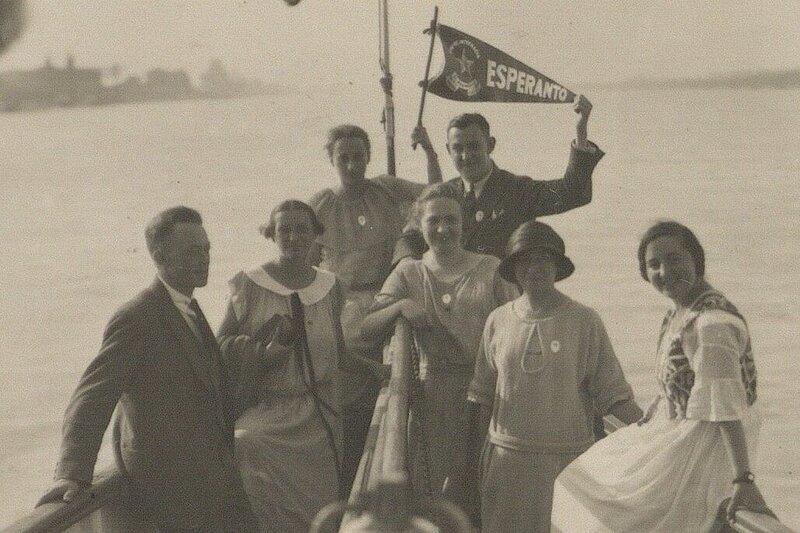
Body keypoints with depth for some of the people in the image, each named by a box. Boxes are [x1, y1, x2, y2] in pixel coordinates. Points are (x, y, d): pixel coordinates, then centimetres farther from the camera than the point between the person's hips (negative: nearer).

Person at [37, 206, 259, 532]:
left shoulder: (189, 309, 11)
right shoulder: (137, 319, -18)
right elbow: (91, 399, -23)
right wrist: (72, 473, -33)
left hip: (214, 475, 9)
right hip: (173, 486, -9)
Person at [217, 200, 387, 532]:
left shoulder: (329, 287, 7)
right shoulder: (248, 285, -2)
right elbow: (222, 346, -1)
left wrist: (377, 369, 5)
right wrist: (266, 340, -16)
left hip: (318, 419, 2)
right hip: (265, 414, -2)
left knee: (317, 505, 1)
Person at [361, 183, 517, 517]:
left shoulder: (491, 270, 6)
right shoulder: (408, 274, 10)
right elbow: (367, 329, 3)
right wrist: (400, 306, -14)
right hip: (434, 394, 1)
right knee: (438, 486, 3)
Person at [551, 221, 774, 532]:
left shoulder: (711, 323, -24)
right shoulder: (679, 314, 8)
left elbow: (726, 406, -30)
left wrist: (743, 479, -32)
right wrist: (643, 425, 28)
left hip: (702, 447, -10)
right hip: (677, 437, 10)